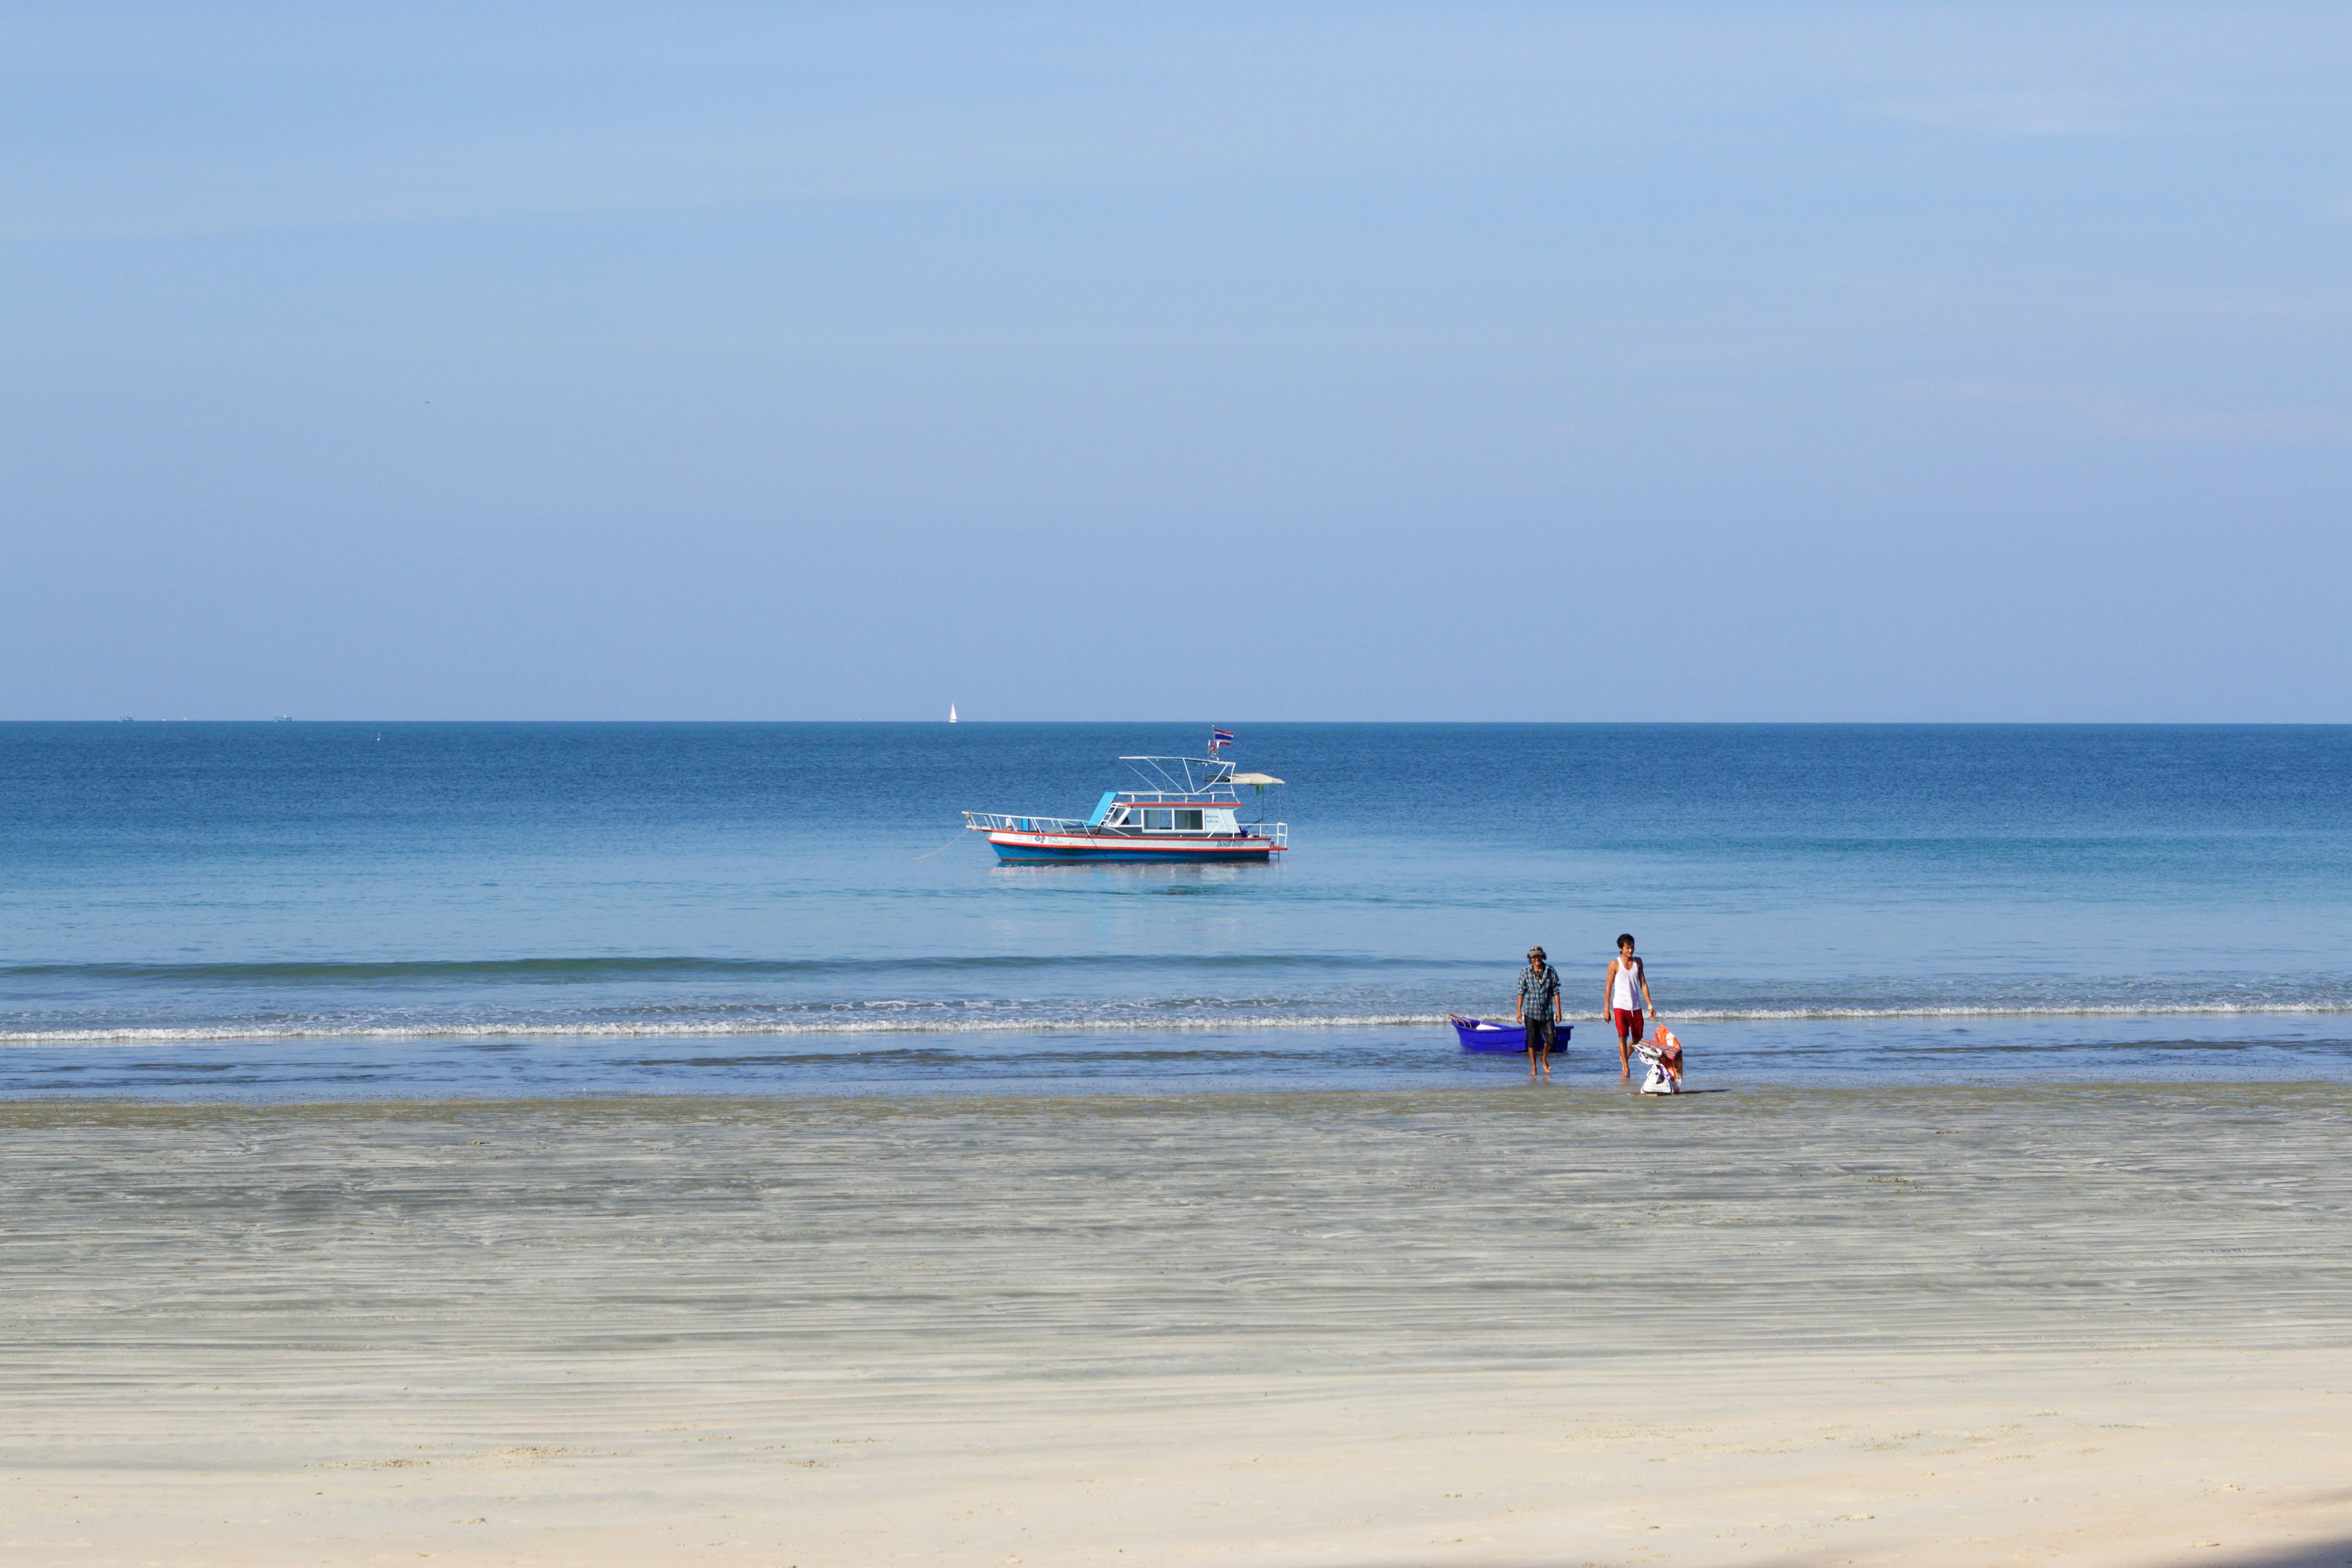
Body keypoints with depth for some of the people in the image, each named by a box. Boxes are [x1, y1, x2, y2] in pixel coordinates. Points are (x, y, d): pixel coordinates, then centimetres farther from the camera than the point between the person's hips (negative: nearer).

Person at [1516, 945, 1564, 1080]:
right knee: (1532, 1042, 0)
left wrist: (1558, 1010, 0)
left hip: (1547, 1012, 1)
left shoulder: (1551, 972, 1)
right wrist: (1519, 1011, 0)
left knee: (1550, 1039, -3)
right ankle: (1533, 1068, 10)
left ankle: (1544, 1059, 25)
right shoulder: (1526, 973, 1)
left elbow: (1556, 992, 4)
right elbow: (1521, 992, 4)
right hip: (1531, 1012, -1)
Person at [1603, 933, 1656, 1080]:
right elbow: (1608, 987, -2)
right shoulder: (1615, 964, -4)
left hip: (1636, 1007, 4)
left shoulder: (1638, 962, 7)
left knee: (1637, 1038, 10)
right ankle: (1626, 1069, -4)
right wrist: (1606, 1009, -6)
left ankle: (1625, 1059, 35)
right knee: (1623, 1037, -9)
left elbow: (1643, 984, 10)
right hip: (1620, 1007, -4)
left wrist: (1650, 1005, 5)